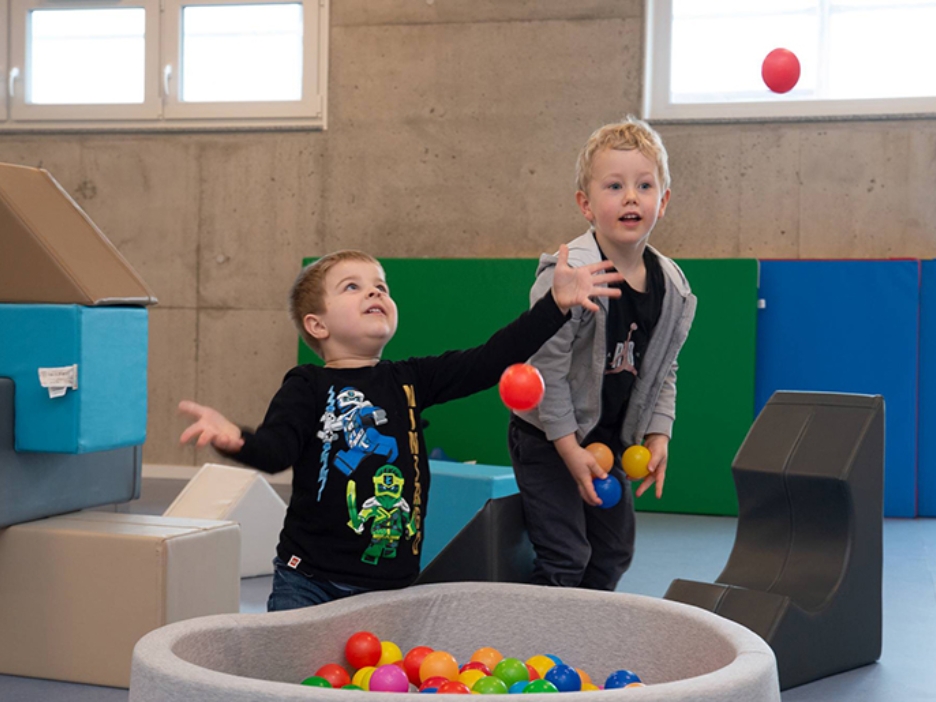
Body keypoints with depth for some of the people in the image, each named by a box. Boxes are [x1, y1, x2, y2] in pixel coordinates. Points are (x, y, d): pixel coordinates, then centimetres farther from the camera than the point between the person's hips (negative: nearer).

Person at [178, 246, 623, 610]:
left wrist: (556, 304, -3)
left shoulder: (408, 381, 9)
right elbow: (276, 448, -20)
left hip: (392, 582, 3)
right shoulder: (307, 388, -4)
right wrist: (239, 441, -44)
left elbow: (487, 362, 3)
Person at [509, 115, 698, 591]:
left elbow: (663, 372, 8)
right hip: (547, 438, -7)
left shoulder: (672, 288, -3)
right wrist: (569, 448, -21)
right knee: (564, 557, -8)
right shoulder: (567, 275, -24)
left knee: (615, 551, 15)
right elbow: (547, 366, -22)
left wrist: (658, 435, -2)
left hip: (610, 440, 7)